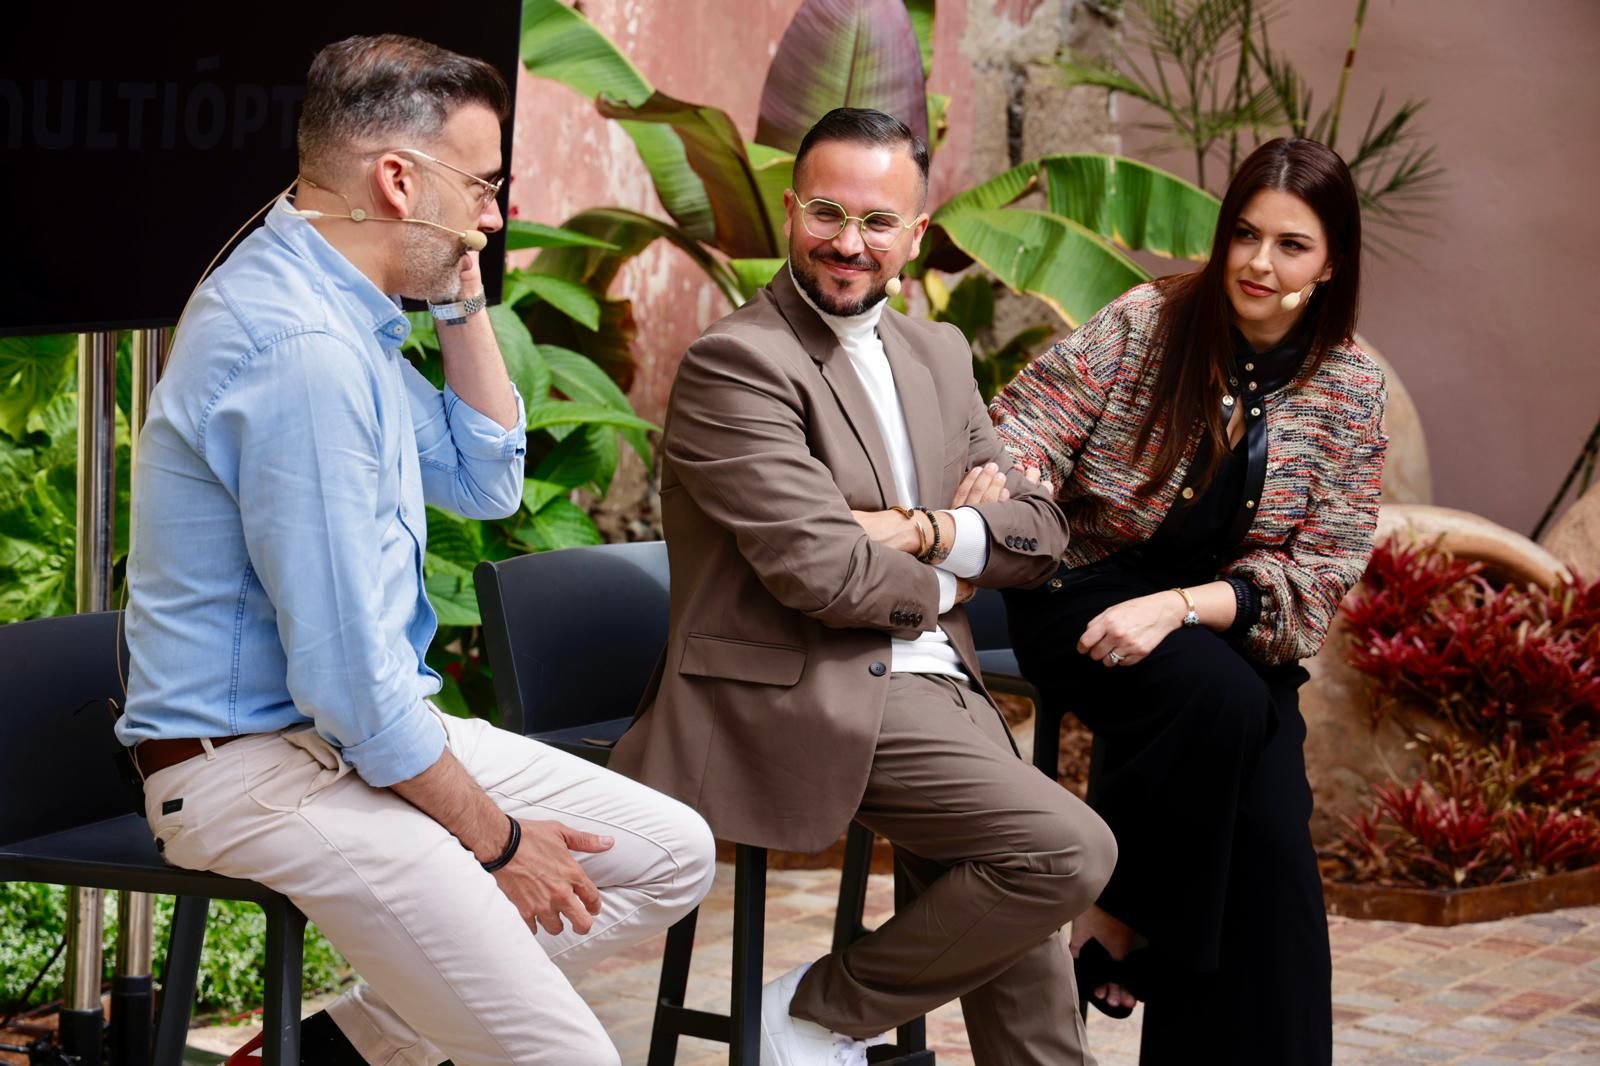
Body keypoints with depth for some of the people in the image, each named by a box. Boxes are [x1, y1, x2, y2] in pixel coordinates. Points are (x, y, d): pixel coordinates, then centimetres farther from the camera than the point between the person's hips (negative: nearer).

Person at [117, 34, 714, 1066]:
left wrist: (464, 306, 6)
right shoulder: (302, 351, -24)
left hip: (371, 731, 11)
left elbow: (488, 483, 19)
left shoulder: (337, 308, 8)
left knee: (674, 852, 8)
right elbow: (347, 676, -23)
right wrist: (495, 836, -11)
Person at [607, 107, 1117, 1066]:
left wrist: (926, 532, -7)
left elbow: (1041, 532, 12)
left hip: (931, 687, 8)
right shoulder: (737, 362, -10)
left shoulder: (939, 354, 16)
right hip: (803, 701, -8)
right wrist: (946, 583, 1)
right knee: (1070, 851, -18)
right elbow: (823, 572, -18)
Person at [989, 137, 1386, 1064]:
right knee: (1221, 698, -32)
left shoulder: (1351, 392, 0)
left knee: (1272, 832, -24)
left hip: (1236, 627, 2)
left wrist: (1177, 608, -20)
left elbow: (1319, 572, -5)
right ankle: (1127, 917, -14)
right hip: (1093, 595, -2)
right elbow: (1028, 432, -8)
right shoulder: (1146, 324, -4)